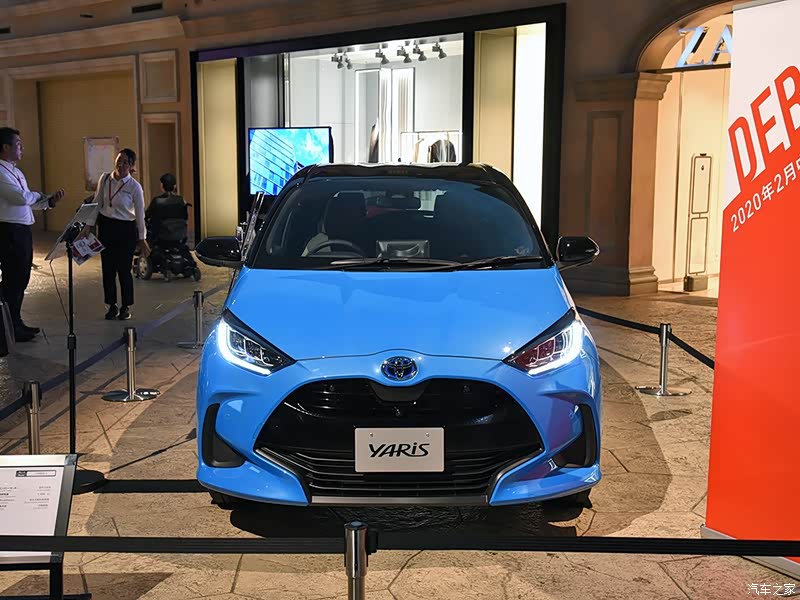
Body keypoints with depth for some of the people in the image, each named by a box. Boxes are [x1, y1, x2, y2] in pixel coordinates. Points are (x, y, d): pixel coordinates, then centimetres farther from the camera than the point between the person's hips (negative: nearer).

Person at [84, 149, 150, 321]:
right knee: (108, 268, 7)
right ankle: (112, 306, 20)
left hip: (126, 229, -4)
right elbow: (97, 203, 7)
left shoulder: (135, 187, -11)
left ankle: (126, 307, 17)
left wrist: (142, 238, -1)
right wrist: (89, 225, 2)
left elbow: (140, 214, -4)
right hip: (105, 226, 4)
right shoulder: (105, 179, -1)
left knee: (124, 269, 1)